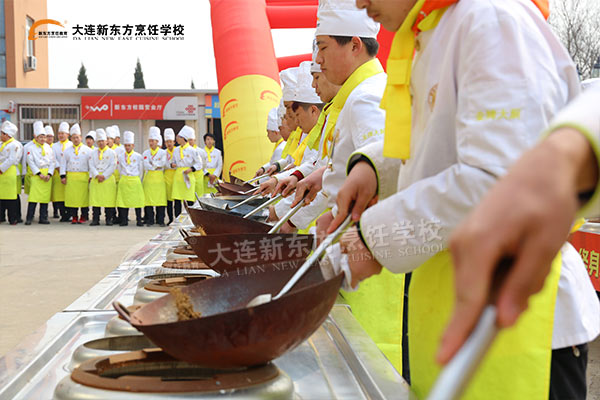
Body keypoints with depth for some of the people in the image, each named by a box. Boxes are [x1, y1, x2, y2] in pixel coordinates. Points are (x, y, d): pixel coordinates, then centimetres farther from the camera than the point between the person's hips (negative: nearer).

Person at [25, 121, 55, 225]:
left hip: (47, 175, 4)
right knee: (34, 196, -10)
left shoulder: (48, 147, 10)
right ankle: (29, 218, -5)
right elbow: (31, 162, -6)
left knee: (45, 196, 4)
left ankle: (43, 218, 10)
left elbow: (52, 162, 9)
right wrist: (39, 174, -12)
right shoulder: (31, 148, -1)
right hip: (36, 174, -4)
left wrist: (49, 174, -4)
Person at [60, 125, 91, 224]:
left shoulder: (87, 150, 5)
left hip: (83, 177, -2)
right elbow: (63, 163, 12)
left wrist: (91, 177, -3)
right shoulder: (67, 150, 12)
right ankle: (74, 217, 8)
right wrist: (63, 176, 2)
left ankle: (84, 217, 9)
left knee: (84, 196, -1)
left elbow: (91, 164, 4)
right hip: (70, 177, 2)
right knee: (71, 197, 0)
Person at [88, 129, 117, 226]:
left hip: (108, 179, -2)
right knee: (95, 199, 0)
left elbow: (113, 166, -4)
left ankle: (109, 219, 4)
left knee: (108, 200, -3)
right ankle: (95, 219, 5)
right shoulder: (93, 153, 12)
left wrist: (104, 176, -12)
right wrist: (97, 176, -12)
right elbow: (91, 166, 4)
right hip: (95, 179, 2)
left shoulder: (111, 152, 4)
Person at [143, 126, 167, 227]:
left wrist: (152, 163, -6)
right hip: (149, 178, 1)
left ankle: (160, 220, 3)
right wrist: (157, 166, -8)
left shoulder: (163, 152, 7)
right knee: (149, 200, -1)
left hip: (159, 178, -1)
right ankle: (150, 220, 6)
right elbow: (146, 165, -4)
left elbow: (162, 164, -8)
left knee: (160, 200, -3)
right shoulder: (146, 153, 10)